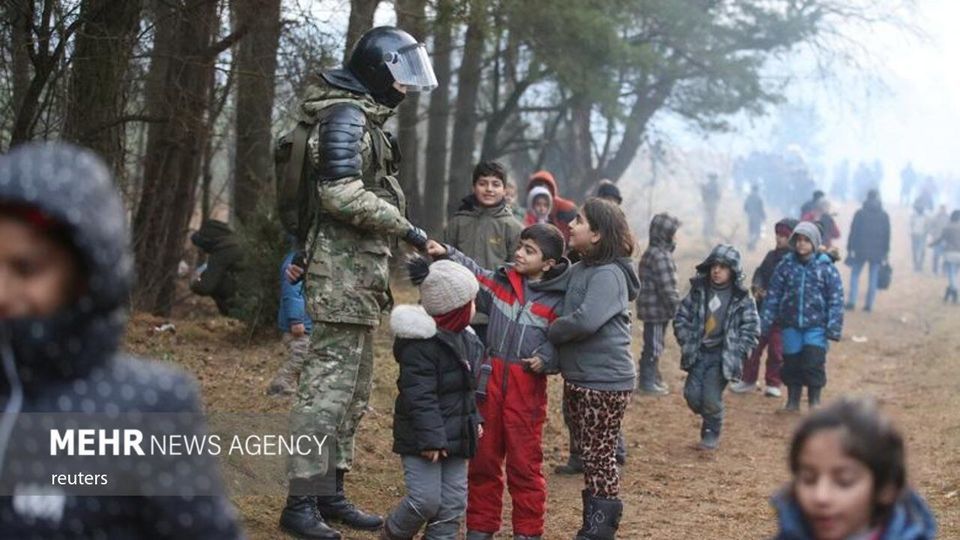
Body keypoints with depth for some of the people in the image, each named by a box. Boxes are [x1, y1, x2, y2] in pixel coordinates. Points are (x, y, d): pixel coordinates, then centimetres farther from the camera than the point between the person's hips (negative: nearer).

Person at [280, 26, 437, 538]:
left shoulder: (364, 116, 20)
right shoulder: (346, 115, -11)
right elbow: (342, 194, -22)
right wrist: (405, 229, -17)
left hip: (359, 273, 10)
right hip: (345, 271, -10)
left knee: (352, 391, 12)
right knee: (328, 388, -9)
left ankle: (330, 494, 18)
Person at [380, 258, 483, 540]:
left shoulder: (463, 339, 11)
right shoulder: (422, 344, -20)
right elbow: (419, 396, -23)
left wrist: (474, 420, 20)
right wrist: (431, 438, -25)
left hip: (454, 436, 9)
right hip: (423, 439, -9)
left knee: (453, 503, 7)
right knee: (426, 500, -10)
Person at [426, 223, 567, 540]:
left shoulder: (557, 300, -6)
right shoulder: (501, 281, 6)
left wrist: (546, 359, -19)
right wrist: (447, 255, -1)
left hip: (527, 386, -4)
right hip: (491, 378, 4)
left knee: (525, 462, 2)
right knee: (484, 457, 11)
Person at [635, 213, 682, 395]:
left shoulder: (653, 253, 14)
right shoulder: (660, 256, -20)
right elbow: (667, 287, -22)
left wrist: (674, 307, 22)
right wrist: (676, 308, -14)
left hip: (653, 309, 10)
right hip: (657, 310, -10)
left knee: (655, 346, 20)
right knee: (653, 347, -1)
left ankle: (653, 378, 31)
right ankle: (647, 383, 6)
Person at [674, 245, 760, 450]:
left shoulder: (742, 298, -7)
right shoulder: (698, 290, 1)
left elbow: (751, 329, -2)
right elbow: (681, 317, 9)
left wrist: (735, 353, -8)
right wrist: (687, 343, 0)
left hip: (722, 357, -3)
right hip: (698, 354, 3)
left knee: (711, 398, -9)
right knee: (692, 394, -2)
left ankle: (711, 433, 18)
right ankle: (709, 421, 30)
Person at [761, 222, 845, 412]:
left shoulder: (826, 267, -3)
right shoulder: (785, 265, 3)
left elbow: (836, 300, -3)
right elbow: (773, 295, 6)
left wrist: (834, 327, -10)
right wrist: (765, 322, 2)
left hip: (816, 325, -2)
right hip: (790, 324, 3)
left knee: (813, 361, -9)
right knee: (791, 362, 7)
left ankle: (815, 400, 8)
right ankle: (793, 400, 23)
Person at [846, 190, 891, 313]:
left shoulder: (860, 213, -3)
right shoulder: (884, 216, 4)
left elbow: (853, 232, -4)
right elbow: (887, 236, 7)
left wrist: (850, 249, 1)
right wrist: (885, 252, 13)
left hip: (861, 250, -2)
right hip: (877, 252, 2)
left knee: (855, 275, 9)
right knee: (873, 278, 6)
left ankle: (852, 301, -1)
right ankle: (869, 304, 4)